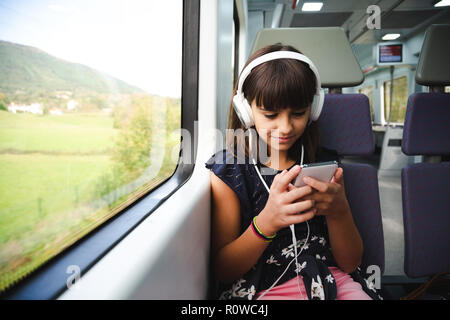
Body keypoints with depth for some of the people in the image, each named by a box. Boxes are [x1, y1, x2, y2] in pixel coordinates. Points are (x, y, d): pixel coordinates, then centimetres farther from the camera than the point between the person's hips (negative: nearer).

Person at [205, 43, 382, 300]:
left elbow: (351, 262, 5)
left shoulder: (325, 164, 7)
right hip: (264, 288, -1)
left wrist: (339, 212, -16)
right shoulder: (227, 171, -1)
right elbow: (223, 270, -5)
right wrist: (267, 222, -23)